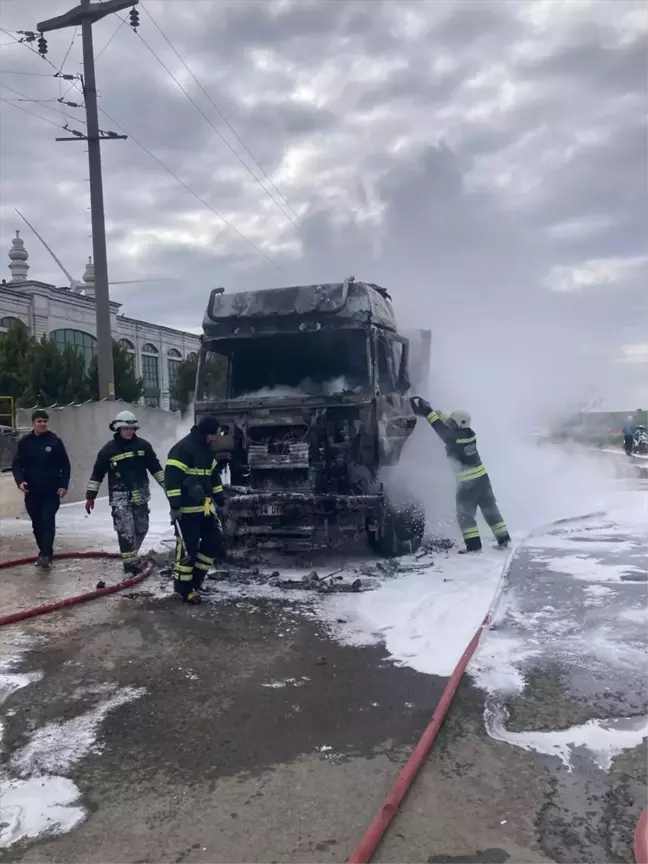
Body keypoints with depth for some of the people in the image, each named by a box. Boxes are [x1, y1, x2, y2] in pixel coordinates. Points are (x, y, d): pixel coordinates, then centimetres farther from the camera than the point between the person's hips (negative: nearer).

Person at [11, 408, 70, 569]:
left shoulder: (55, 441, -3)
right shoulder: (25, 442, 2)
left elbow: (65, 465, -1)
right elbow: (17, 464, 3)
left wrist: (63, 485, -8)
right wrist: (20, 481, -14)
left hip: (51, 491, -3)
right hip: (32, 491, 3)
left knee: (48, 522, -11)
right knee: (37, 524, 11)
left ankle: (45, 555, -13)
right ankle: (44, 552, 24)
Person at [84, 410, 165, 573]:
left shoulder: (143, 445, 0)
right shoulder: (108, 449, -7)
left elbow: (155, 467, 7)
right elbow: (97, 474, -1)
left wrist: (167, 485, 2)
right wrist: (90, 496, -2)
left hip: (140, 496, 4)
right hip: (120, 498, -4)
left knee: (142, 528, 14)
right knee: (126, 532, -9)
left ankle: (132, 554, 36)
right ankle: (130, 563, -2)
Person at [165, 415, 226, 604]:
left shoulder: (207, 449, 12)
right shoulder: (182, 449, -18)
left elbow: (213, 475, 23)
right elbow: (171, 478, -21)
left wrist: (221, 499, 22)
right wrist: (175, 505, -23)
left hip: (205, 507, 9)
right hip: (187, 509, -9)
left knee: (214, 542, 10)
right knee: (188, 548, -5)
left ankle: (196, 578, 23)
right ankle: (183, 588, 7)